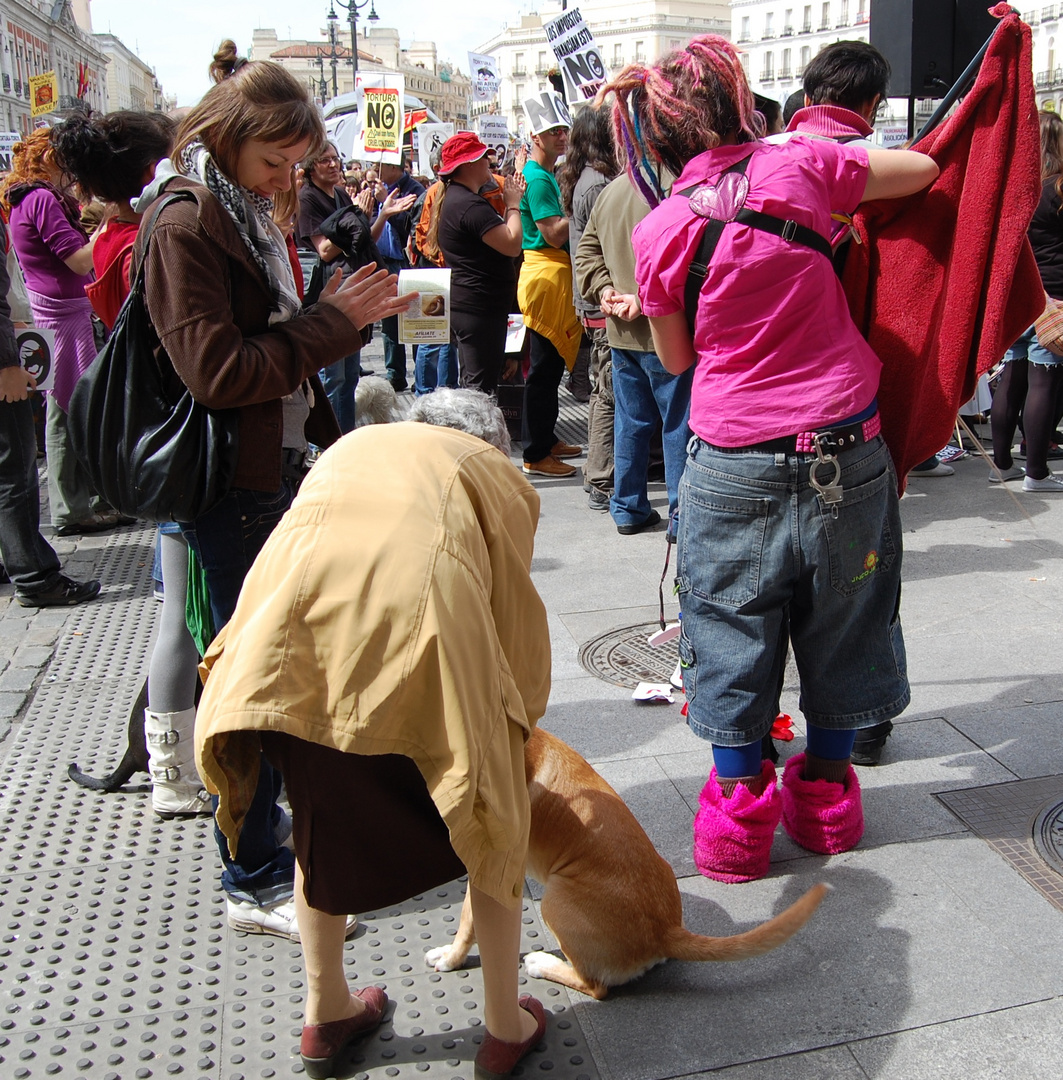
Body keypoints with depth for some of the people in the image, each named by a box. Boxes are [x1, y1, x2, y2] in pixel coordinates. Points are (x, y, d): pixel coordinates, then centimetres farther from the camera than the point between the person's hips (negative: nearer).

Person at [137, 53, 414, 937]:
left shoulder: (245, 212, 15)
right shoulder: (184, 222, -15)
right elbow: (218, 372, -20)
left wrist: (334, 314, 5)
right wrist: (333, 323, -17)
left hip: (277, 471, 9)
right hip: (229, 484, -9)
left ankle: (267, 821, 37)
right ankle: (254, 883, 13)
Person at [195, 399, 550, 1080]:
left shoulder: (355, 444, 36)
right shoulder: (498, 474, 27)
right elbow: (515, 614, 22)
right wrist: (517, 719, 37)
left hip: (296, 629, 3)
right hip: (422, 618, -3)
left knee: (323, 821, 27)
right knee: (491, 822, 21)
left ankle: (326, 1014, 44)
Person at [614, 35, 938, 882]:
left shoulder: (659, 234, -5)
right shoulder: (800, 166, -4)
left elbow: (676, 359, 6)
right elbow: (922, 170, 11)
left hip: (735, 463, -1)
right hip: (844, 446, 2)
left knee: (733, 631, 11)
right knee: (839, 622, 16)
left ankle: (739, 813, 19)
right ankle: (826, 798, 31)